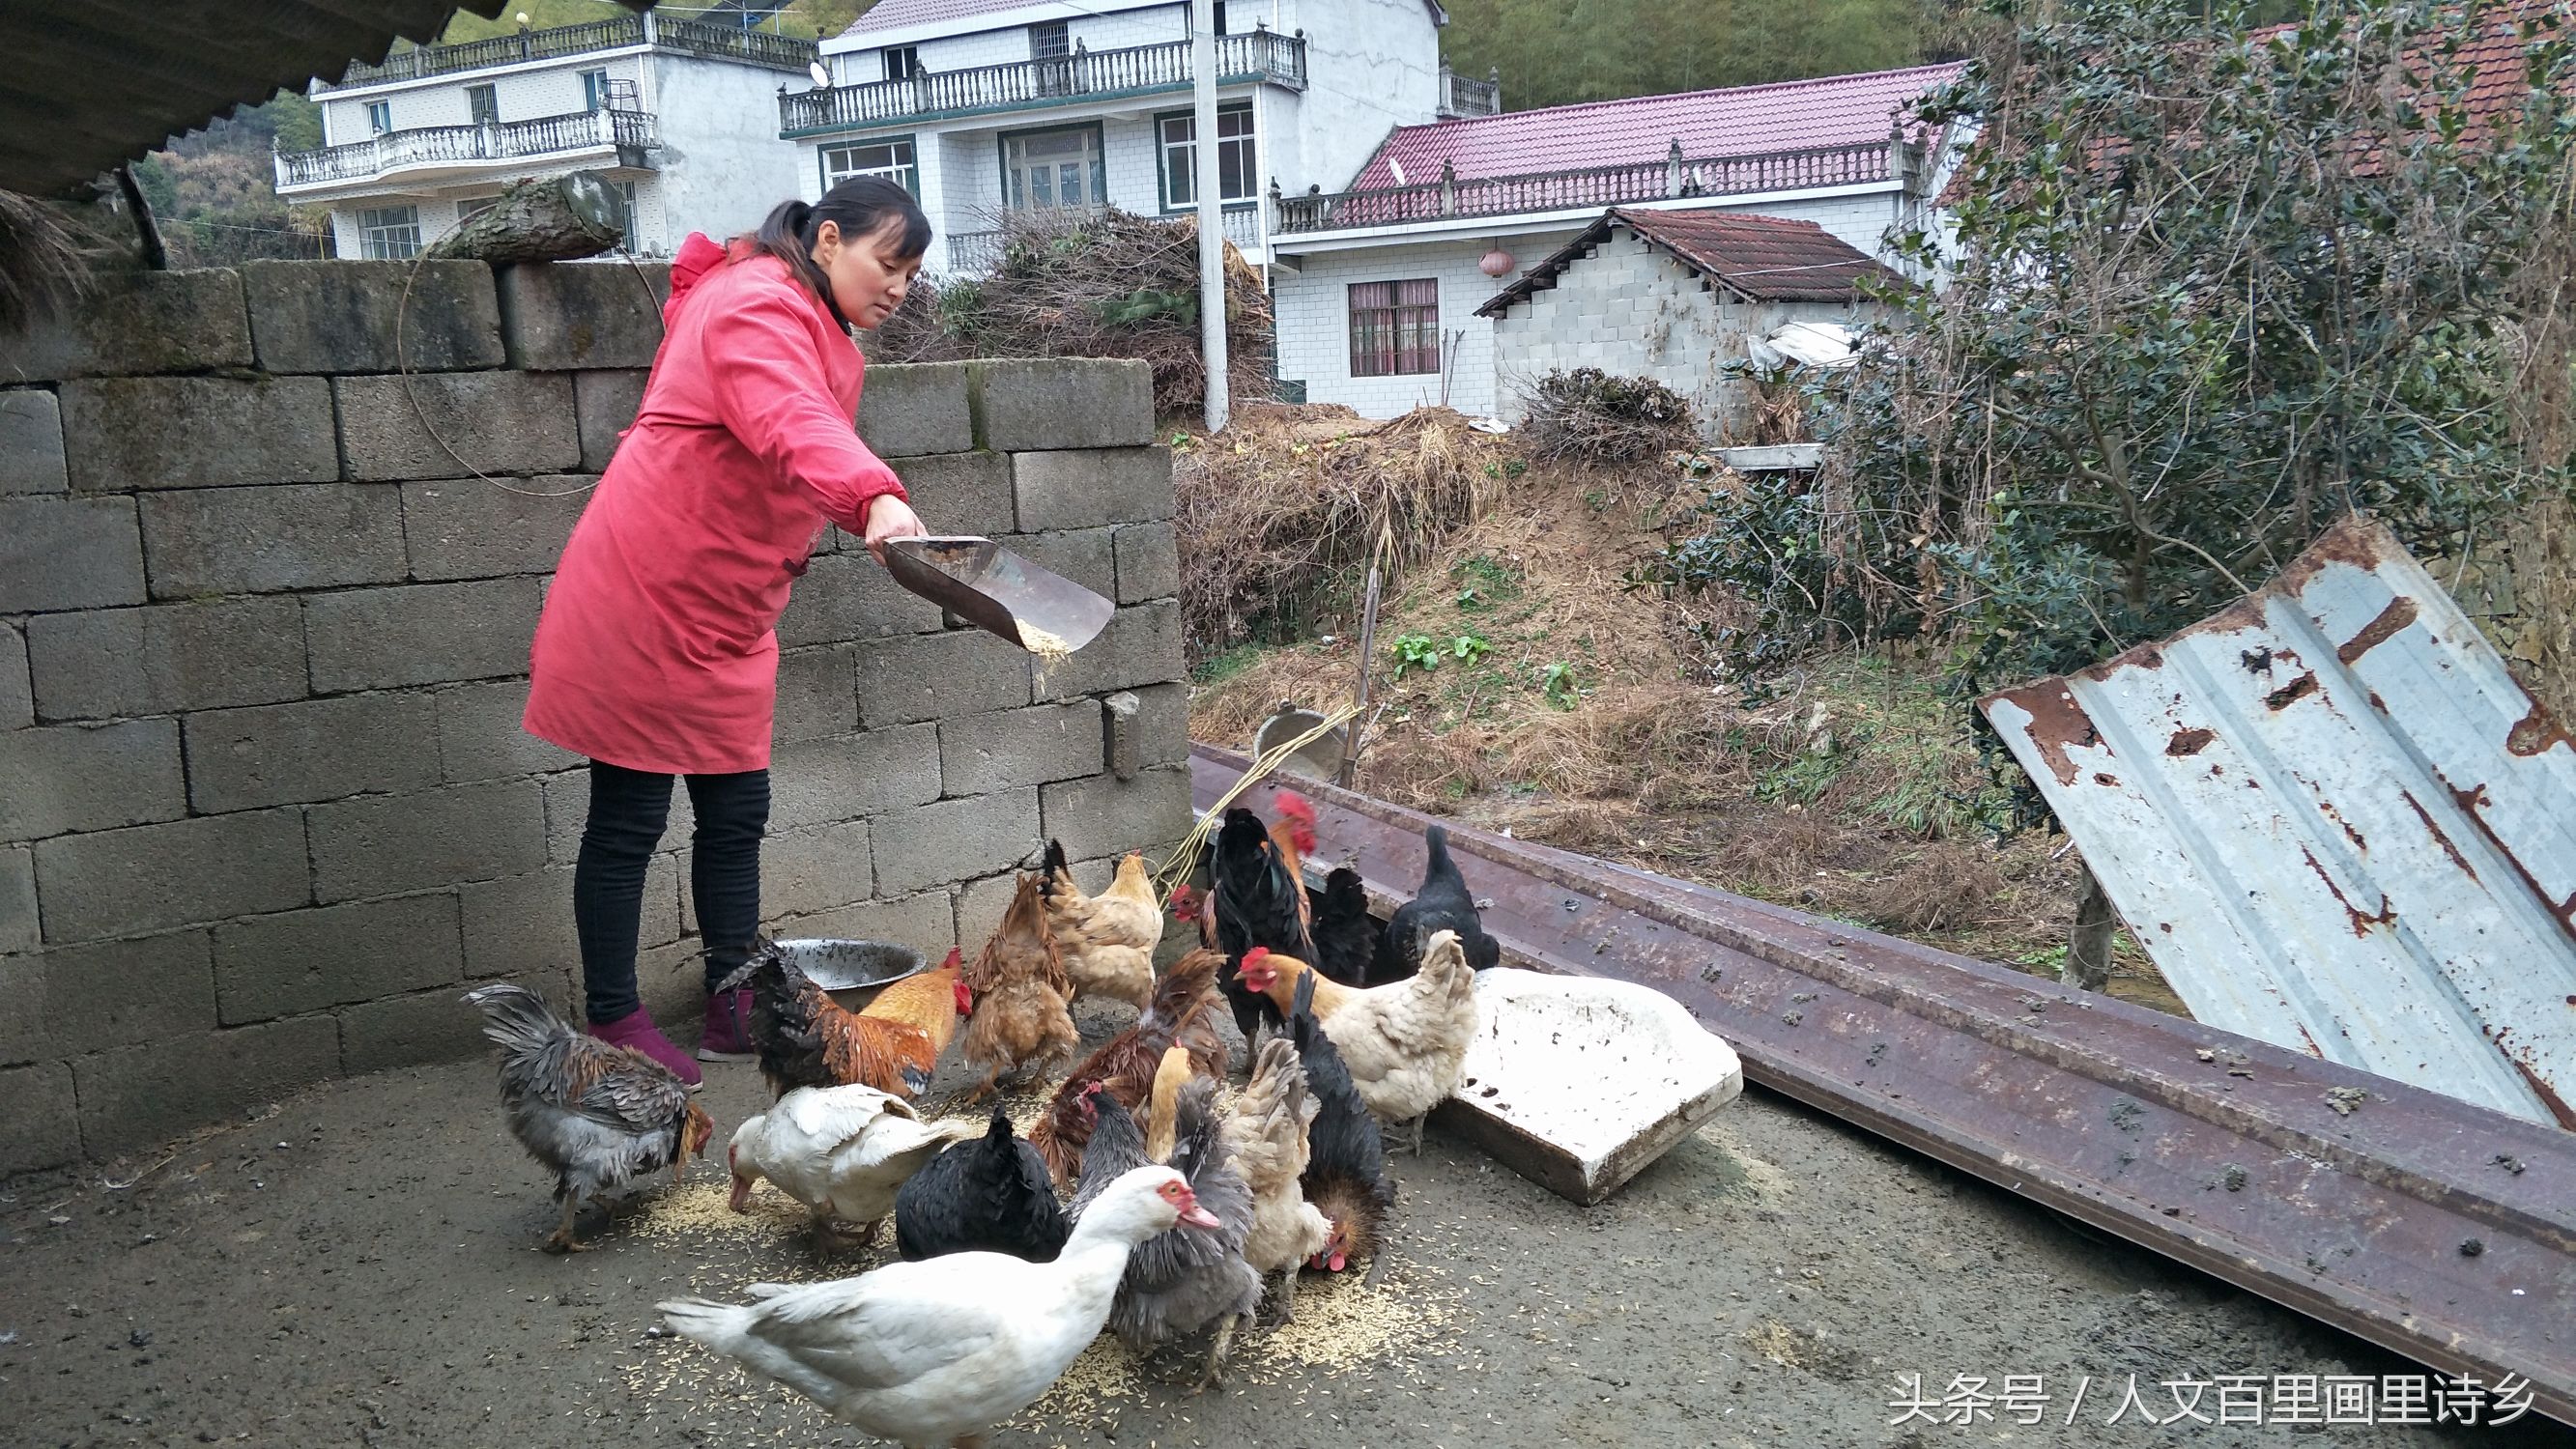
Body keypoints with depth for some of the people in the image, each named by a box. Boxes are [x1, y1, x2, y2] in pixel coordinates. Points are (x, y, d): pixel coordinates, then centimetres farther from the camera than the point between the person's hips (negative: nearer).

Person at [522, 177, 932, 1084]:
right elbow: (793, 427, -36)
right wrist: (877, 498, -51)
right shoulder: (759, 304, -15)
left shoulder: (812, 331, 18)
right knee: (628, 817, 0)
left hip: (723, 618, 10)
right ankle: (613, 1025, 12)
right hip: (645, 599, -10)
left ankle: (736, 1010, 21)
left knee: (736, 812, 11)